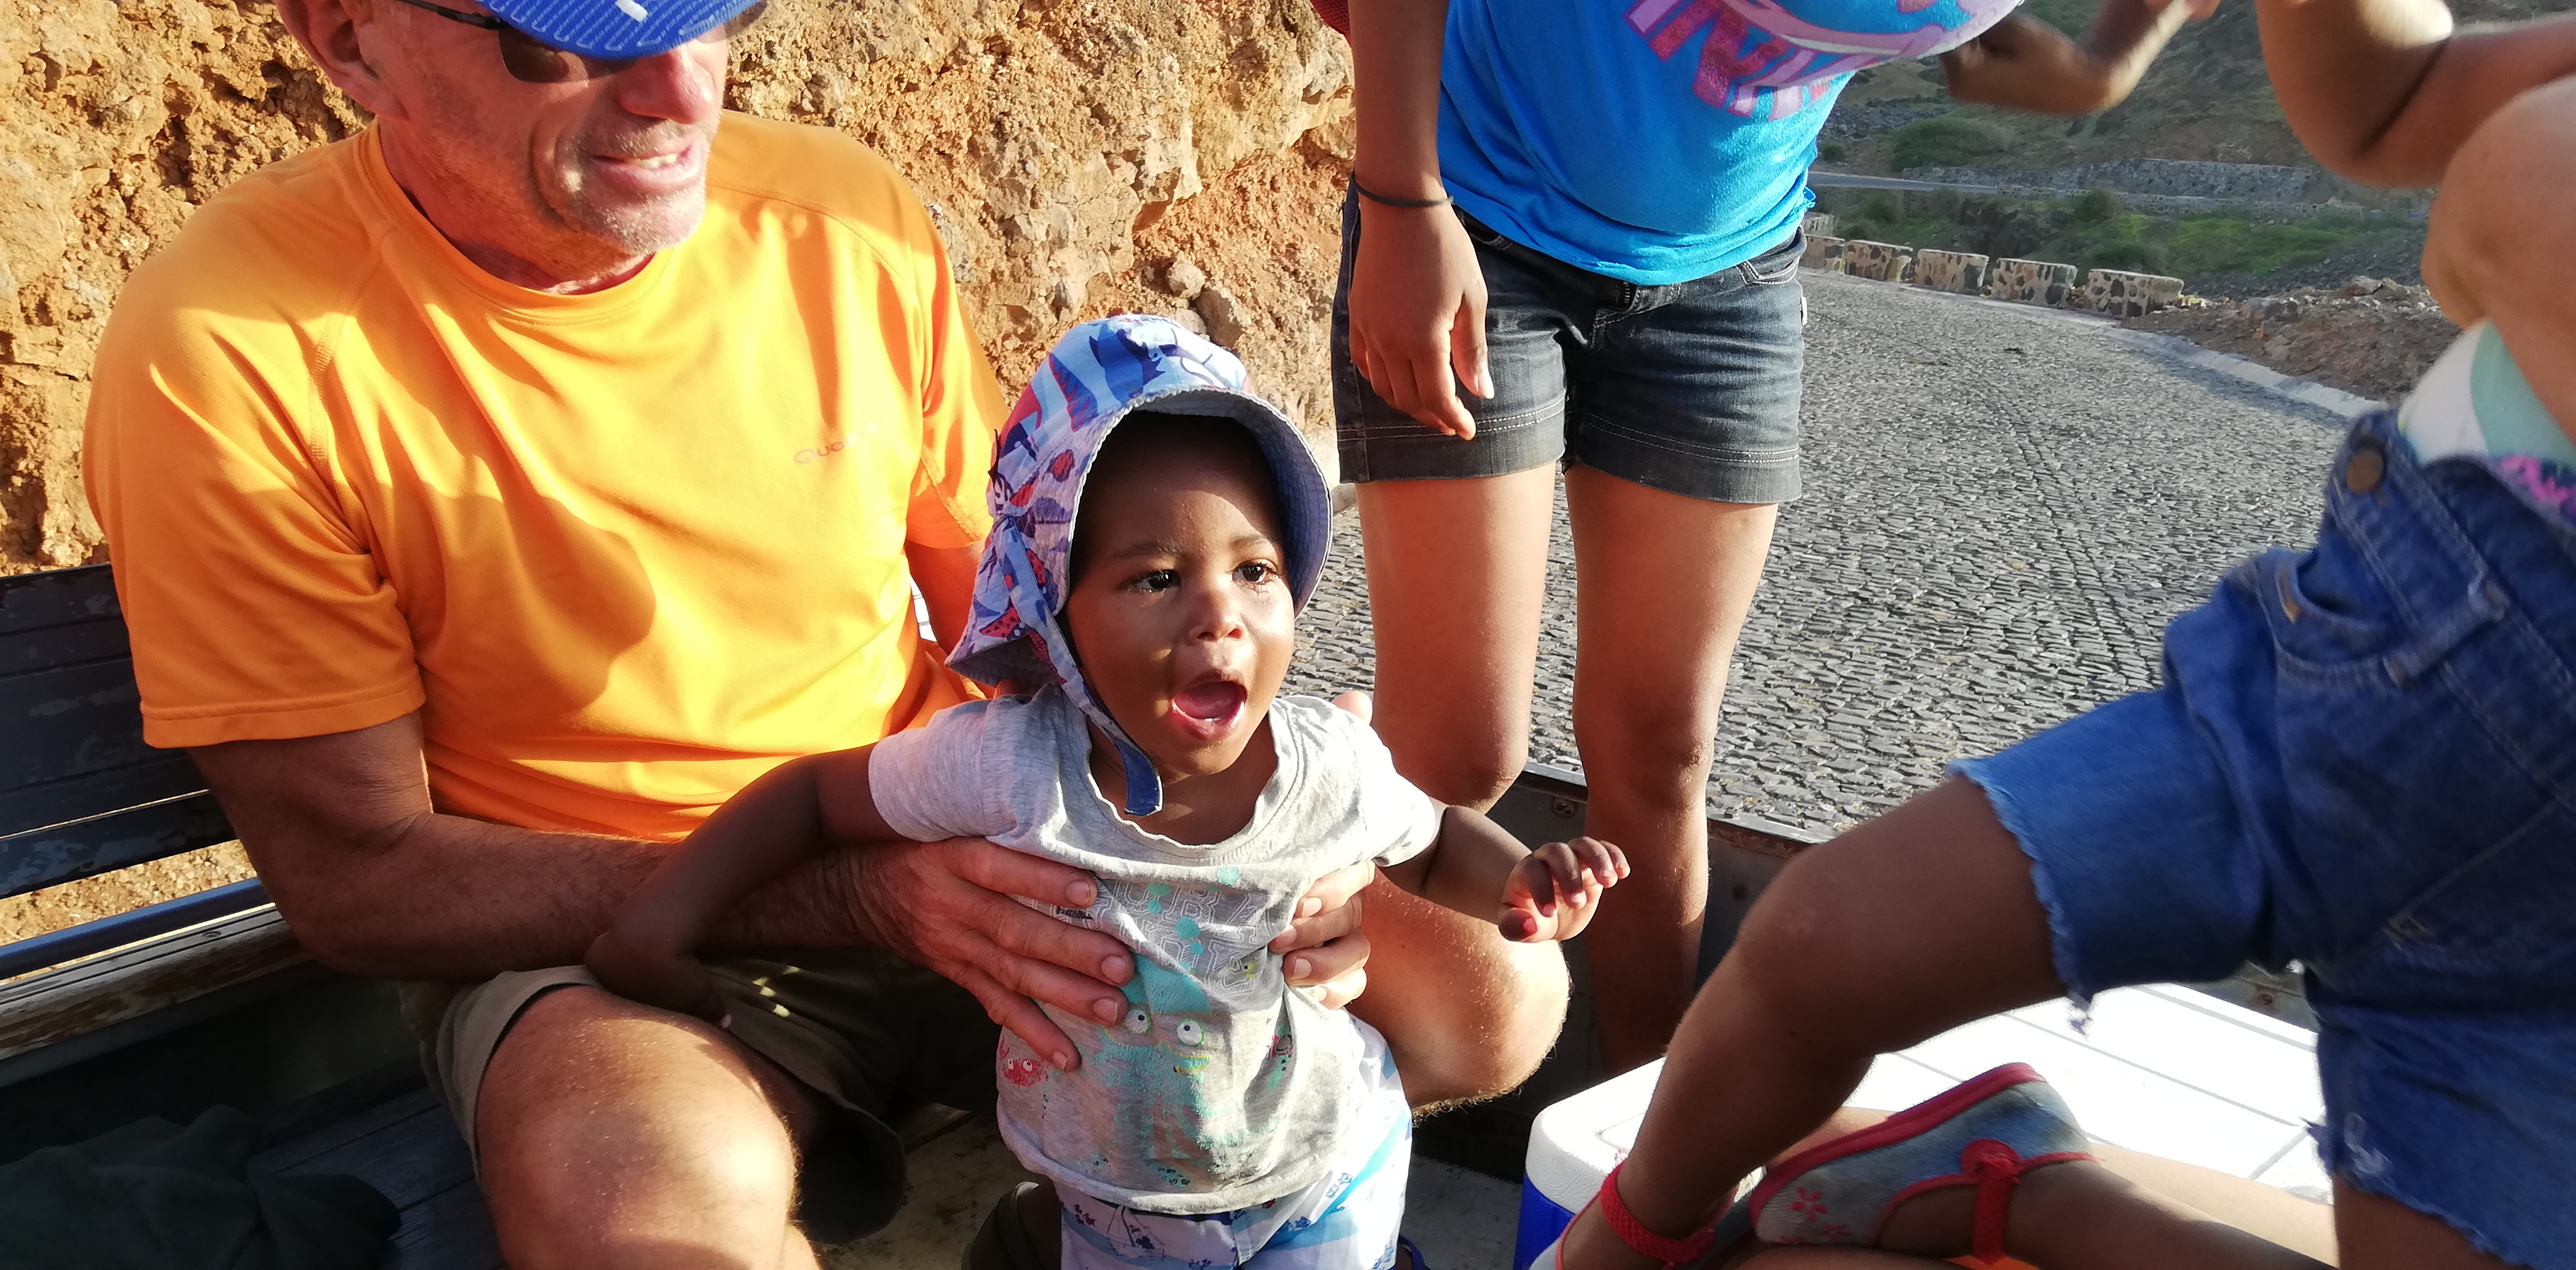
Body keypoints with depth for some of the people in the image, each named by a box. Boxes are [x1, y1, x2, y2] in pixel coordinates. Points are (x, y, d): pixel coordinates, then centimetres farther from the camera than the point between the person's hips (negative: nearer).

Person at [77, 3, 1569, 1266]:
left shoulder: (846, 218, -5)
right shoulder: (230, 360, -15)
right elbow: (362, 875, -13)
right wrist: (861, 901, -24)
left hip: (976, 879, 4)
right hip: (587, 938, -3)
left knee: (1492, 991, -8)